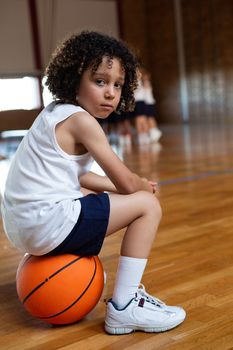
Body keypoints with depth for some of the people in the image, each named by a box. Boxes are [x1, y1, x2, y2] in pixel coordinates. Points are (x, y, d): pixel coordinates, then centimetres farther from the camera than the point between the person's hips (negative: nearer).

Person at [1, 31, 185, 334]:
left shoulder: (56, 112, 15)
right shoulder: (81, 120, -13)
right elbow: (125, 182, -12)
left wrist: (135, 185, 13)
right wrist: (144, 185, 12)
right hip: (47, 224, -10)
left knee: (89, 195, 35)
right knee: (147, 204, -6)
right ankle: (124, 307, -5)